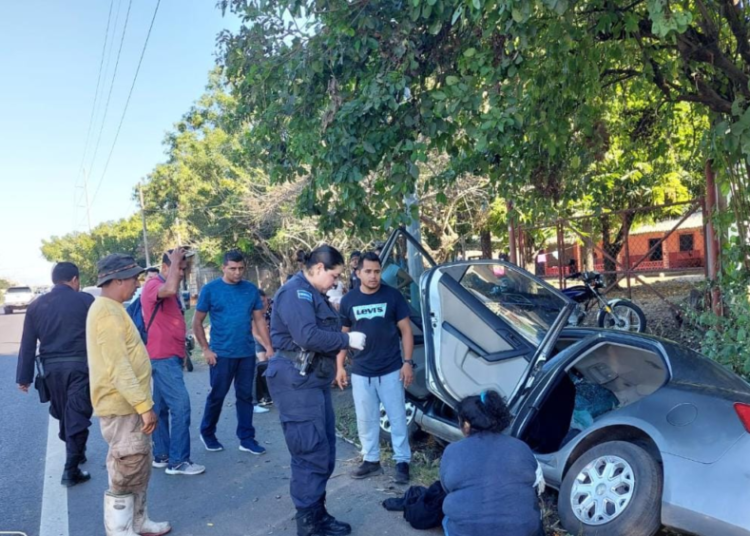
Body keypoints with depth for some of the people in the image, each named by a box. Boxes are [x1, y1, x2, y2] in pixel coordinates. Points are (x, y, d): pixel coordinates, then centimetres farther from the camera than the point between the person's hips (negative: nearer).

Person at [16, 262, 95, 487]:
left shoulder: (37, 305, 7)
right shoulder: (85, 300, -4)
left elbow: (28, 344, 6)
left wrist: (24, 376, 11)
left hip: (52, 367, 4)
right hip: (79, 364, -4)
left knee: (64, 415, 20)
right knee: (77, 416, -1)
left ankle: (75, 454, 38)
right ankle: (71, 469, -2)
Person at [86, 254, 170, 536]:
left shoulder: (111, 309, 14)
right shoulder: (108, 312, -20)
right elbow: (118, 367, -25)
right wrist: (144, 405, -24)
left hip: (129, 404, 10)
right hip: (123, 407, -10)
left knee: (138, 469, 19)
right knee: (126, 473, 0)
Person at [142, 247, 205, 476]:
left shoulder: (168, 289, 17)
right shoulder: (153, 285, -13)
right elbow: (171, 289, -34)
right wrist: (176, 260, -22)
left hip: (170, 356, 10)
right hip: (163, 357, -10)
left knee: (162, 406, 14)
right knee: (180, 405, -12)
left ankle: (161, 455, 22)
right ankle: (178, 461, -6)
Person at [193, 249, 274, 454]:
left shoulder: (251, 289, 3)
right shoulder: (210, 289, -5)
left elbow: (259, 320, 7)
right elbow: (197, 322, -1)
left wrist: (269, 347, 1)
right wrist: (206, 349, -7)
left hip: (247, 353, 3)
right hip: (221, 354, -3)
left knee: (245, 396, 9)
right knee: (217, 395, 9)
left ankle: (246, 438, 19)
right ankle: (207, 433, 29)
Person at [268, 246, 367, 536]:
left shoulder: (312, 293, 18)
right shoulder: (295, 291, -15)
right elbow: (307, 336, -25)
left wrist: (344, 338, 2)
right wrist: (347, 339, -17)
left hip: (313, 379, 11)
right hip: (296, 381, -11)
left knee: (324, 450, 14)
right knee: (311, 452, -7)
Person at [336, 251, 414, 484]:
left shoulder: (392, 295, -4)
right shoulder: (348, 300, 2)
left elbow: (406, 330, -1)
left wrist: (407, 362, -7)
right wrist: (340, 366, 5)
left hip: (391, 370, -2)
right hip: (361, 372, 2)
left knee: (397, 418, 5)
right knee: (365, 420, 12)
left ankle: (402, 462, 17)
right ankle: (371, 460, 26)